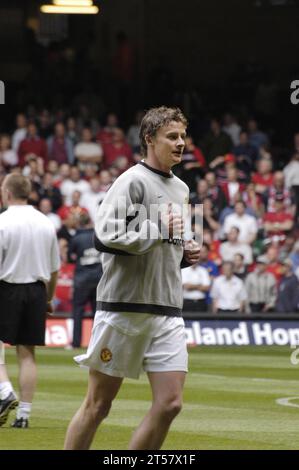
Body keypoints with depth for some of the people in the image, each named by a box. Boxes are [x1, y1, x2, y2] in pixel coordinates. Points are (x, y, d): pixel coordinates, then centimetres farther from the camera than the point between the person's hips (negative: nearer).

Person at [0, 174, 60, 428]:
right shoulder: (46, 223, 7)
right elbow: (55, 269, 12)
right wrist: (48, 299, 23)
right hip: (36, 291, 5)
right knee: (27, 352, 6)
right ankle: (24, 413, 5)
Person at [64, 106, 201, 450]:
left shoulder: (181, 190, 17)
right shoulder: (132, 181, -8)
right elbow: (107, 236, -20)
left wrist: (185, 254, 11)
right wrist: (160, 229, -17)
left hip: (168, 310, 7)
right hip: (124, 306, -7)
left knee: (170, 404, -4)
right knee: (98, 404, 1)